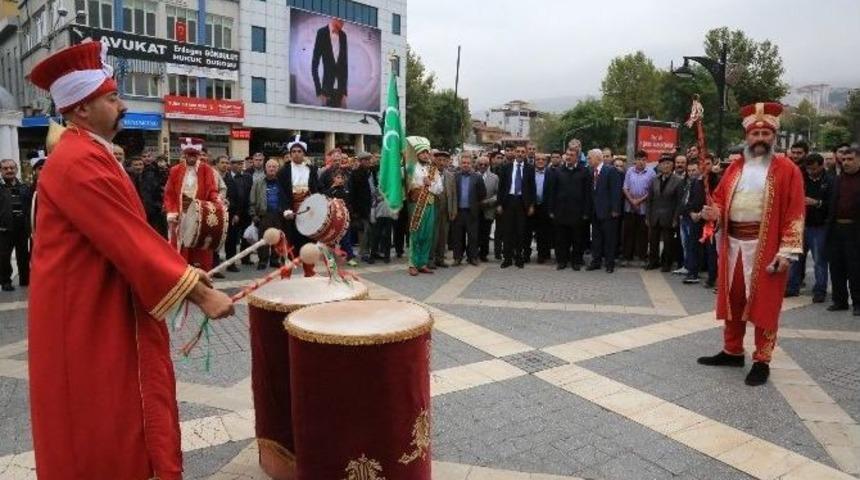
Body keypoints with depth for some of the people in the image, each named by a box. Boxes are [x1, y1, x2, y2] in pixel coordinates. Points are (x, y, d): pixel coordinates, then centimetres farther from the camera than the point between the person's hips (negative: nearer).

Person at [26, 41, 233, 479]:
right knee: (99, 426, 4)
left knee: (118, 419, 20)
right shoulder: (79, 162, -21)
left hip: (106, 314, 10)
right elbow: (130, 241, -26)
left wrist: (189, 275, 7)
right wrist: (199, 293, -24)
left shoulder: (92, 155, 13)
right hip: (88, 318, -10)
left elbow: (131, 234, 13)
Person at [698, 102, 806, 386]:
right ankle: (732, 352, 27)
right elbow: (719, 199, 16)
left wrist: (786, 252, -15)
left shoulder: (788, 170, -4)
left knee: (763, 304, 2)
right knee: (732, 300, 12)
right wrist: (713, 213, -9)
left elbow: (794, 214, -8)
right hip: (733, 245, 5)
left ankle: (762, 361, 13)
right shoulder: (734, 168, 11)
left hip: (766, 248, -5)